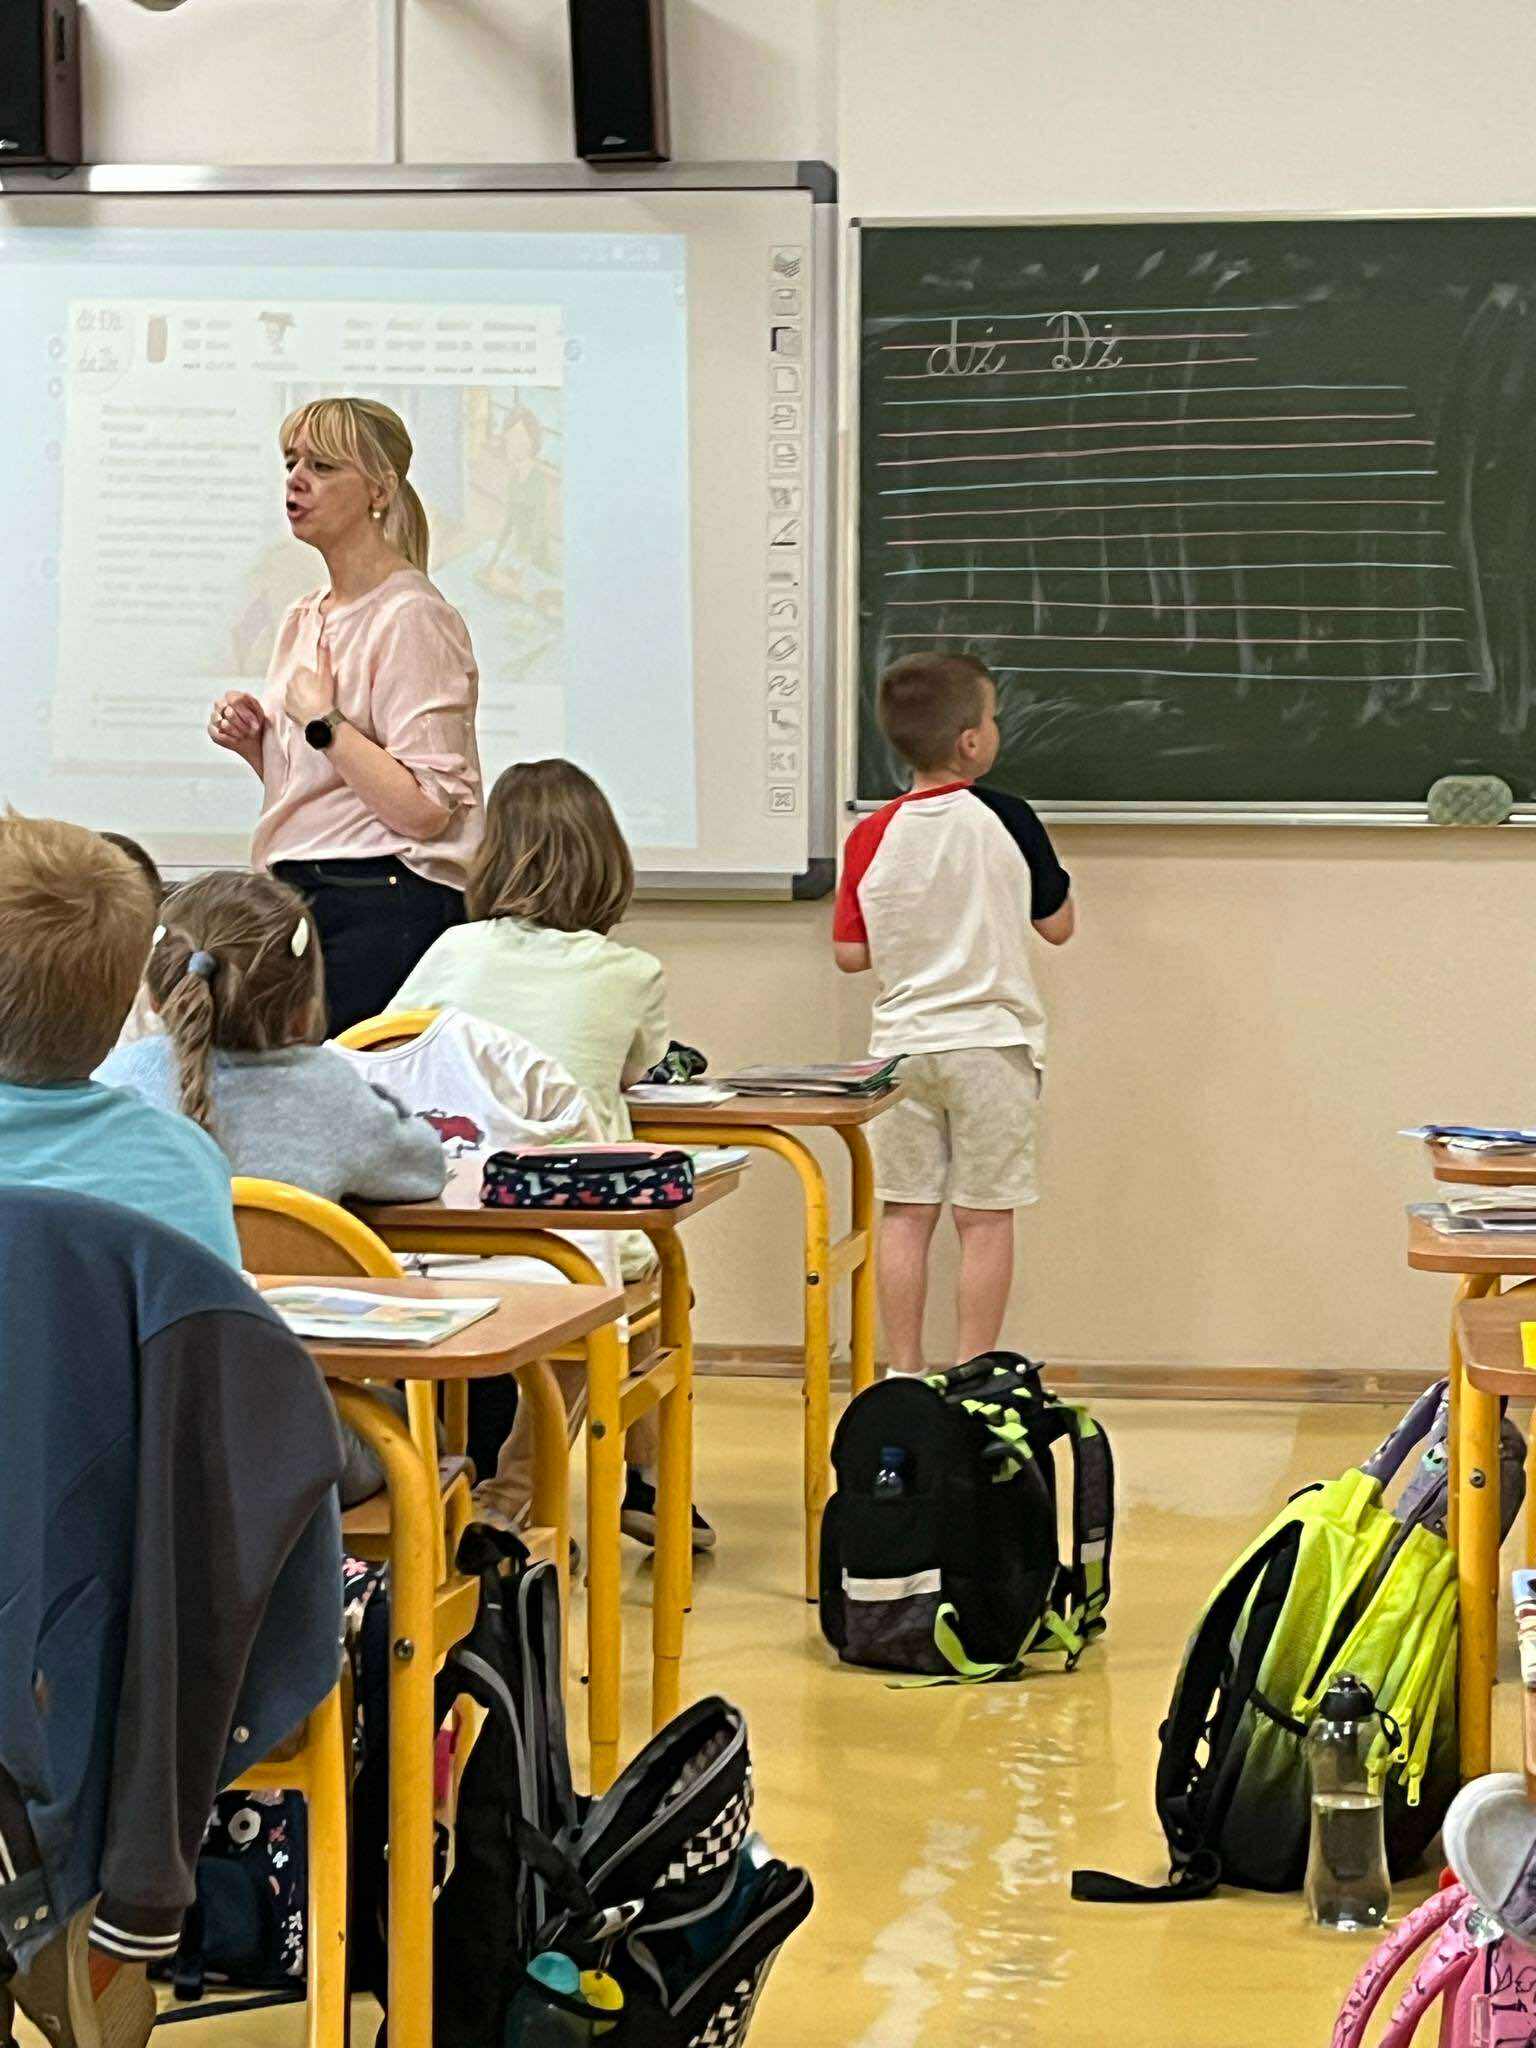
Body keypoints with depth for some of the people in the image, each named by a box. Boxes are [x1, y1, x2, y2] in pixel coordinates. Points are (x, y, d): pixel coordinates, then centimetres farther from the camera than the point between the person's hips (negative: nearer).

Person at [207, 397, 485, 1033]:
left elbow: (425, 809, -18)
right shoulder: (302, 619, 17)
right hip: (301, 899, 8)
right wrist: (253, 742, 8)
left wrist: (323, 721, -14)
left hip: (385, 908, -8)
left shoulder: (412, 617, -10)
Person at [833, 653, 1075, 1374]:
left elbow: (850, 953, 1)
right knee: (984, 1219, 3)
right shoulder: (1006, 821, -10)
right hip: (992, 1043, -2)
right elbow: (1058, 924, 0)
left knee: (906, 1214, 9)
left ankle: (904, 1376, 13)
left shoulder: (870, 836, -4)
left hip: (902, 1044, 3)